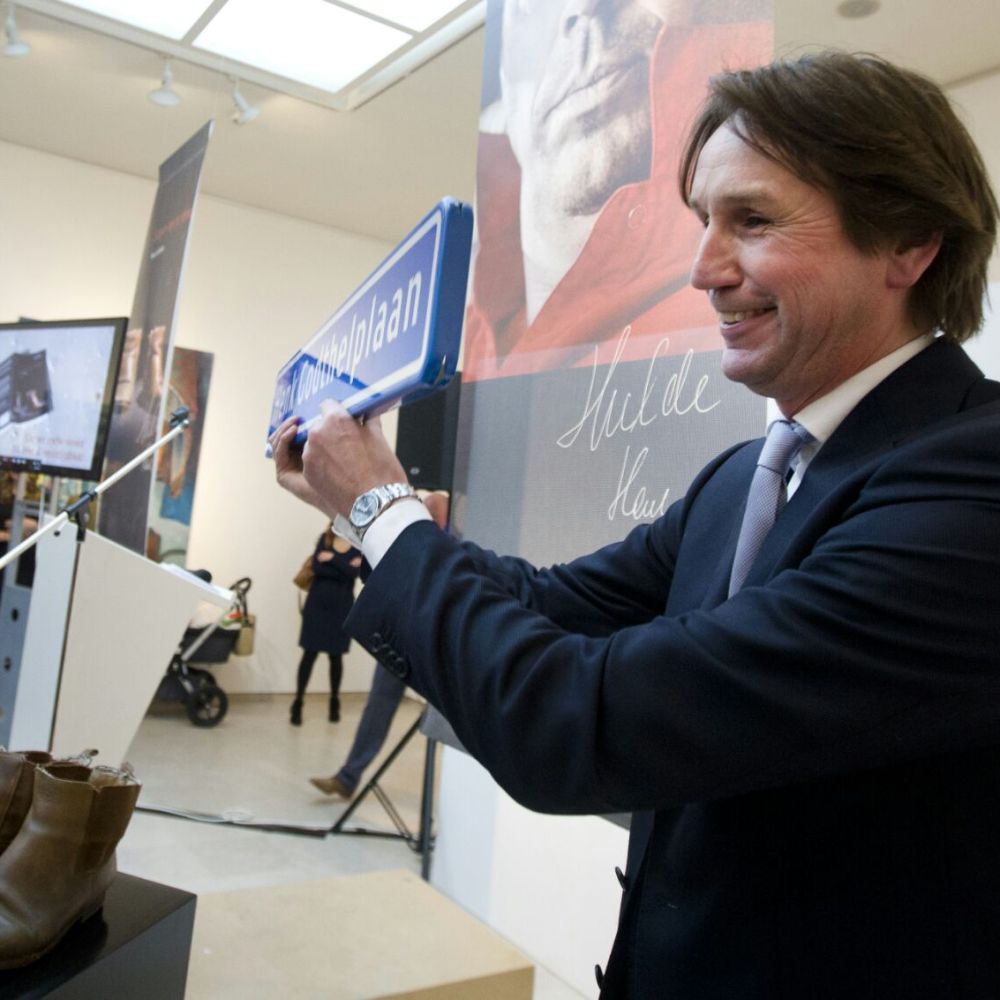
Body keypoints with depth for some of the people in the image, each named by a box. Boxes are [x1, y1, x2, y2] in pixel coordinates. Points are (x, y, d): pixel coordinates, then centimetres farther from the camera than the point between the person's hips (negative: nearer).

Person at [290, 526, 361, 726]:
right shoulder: (324, 538, 2)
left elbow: (354, 573, -17)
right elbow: (317, 567, -12)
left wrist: (333, 559, -22)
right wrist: (344, 568, -15)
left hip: (341, 608, 0)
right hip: (317, 604, 0)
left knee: (336, 655, 8)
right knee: (310, 653, -1)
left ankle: (334, 702, 22)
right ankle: (297, 703, 5)